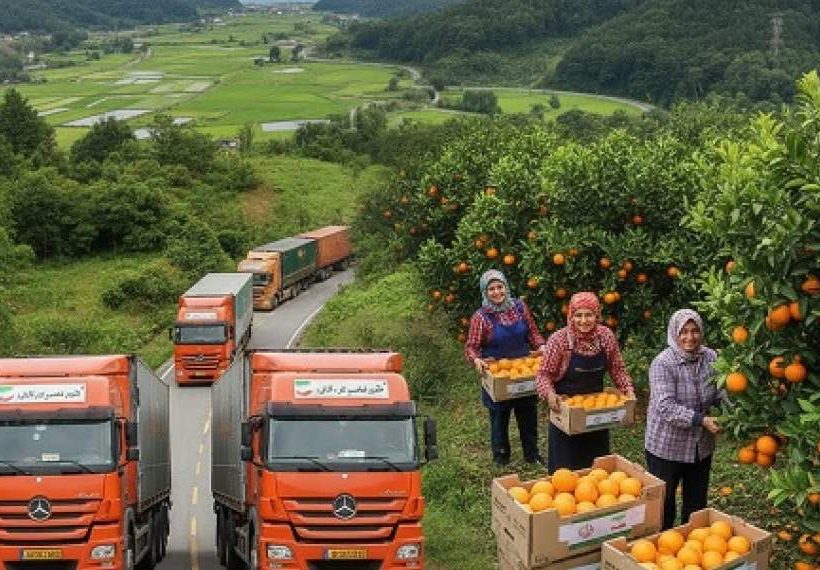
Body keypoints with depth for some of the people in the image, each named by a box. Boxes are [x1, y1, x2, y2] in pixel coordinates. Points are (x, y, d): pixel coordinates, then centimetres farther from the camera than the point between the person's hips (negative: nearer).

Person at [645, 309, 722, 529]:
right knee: (664, 503, 7)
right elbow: (666, 407, -26)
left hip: (702, 447, 5)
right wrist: (701, 420, -33)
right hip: (666, 447, -5)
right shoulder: (662, 364, -19)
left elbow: (720, 393, 7)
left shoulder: (710, 358, -2)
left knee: (697, 502, 18)